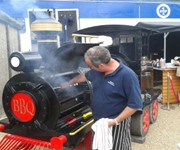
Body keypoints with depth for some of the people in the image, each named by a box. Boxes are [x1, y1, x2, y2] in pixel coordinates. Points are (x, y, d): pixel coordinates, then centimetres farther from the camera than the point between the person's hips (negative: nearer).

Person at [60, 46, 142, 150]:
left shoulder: (127, 75, -26)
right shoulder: (98, 70, -4)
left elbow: (135, 104, -22)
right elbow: (85, 76, 19)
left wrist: (116, 121, -25)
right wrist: (69, 83, 29)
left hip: (116, 123, -6)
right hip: (99, 121, 7)